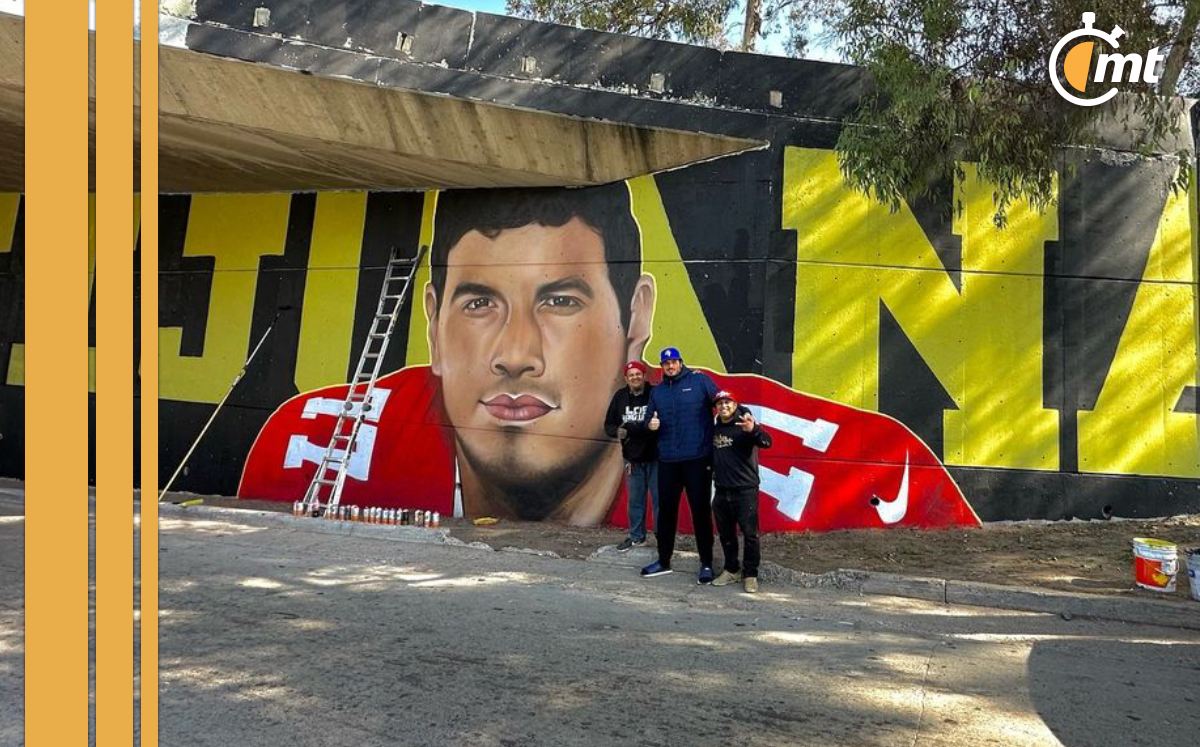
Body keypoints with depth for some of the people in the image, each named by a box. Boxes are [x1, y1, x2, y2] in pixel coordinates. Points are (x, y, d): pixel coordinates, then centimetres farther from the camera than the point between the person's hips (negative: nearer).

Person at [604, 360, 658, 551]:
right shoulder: (620, 397, 3)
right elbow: (609, 424, 8)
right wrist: (617, 431, -15)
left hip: (655, 457, -4)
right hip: (632, 458, 4)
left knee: (659, 499, 2)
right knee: (635, 500, 15)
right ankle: (636, 536, 28)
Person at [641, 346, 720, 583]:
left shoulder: (699, 380, 1)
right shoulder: (657, 391, 15)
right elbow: (652, 423, 20)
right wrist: (651, 425, -2)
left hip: (697, 459, -5)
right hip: (668, 461, 5)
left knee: (700, 510, 1)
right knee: (666, 510, 11)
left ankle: (706, 563, 11)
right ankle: (663, 561, 23)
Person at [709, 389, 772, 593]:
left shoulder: (744, 425, -9)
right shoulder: (715, 429, 10)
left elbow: (766, 442, -27)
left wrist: (753, 430, -45)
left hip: (745, 490, -6)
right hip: (721, 491, 6)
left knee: (750, 534, -3)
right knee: (725, 533, 12)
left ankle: (750, 575, 5)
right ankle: (731, 570, 25)